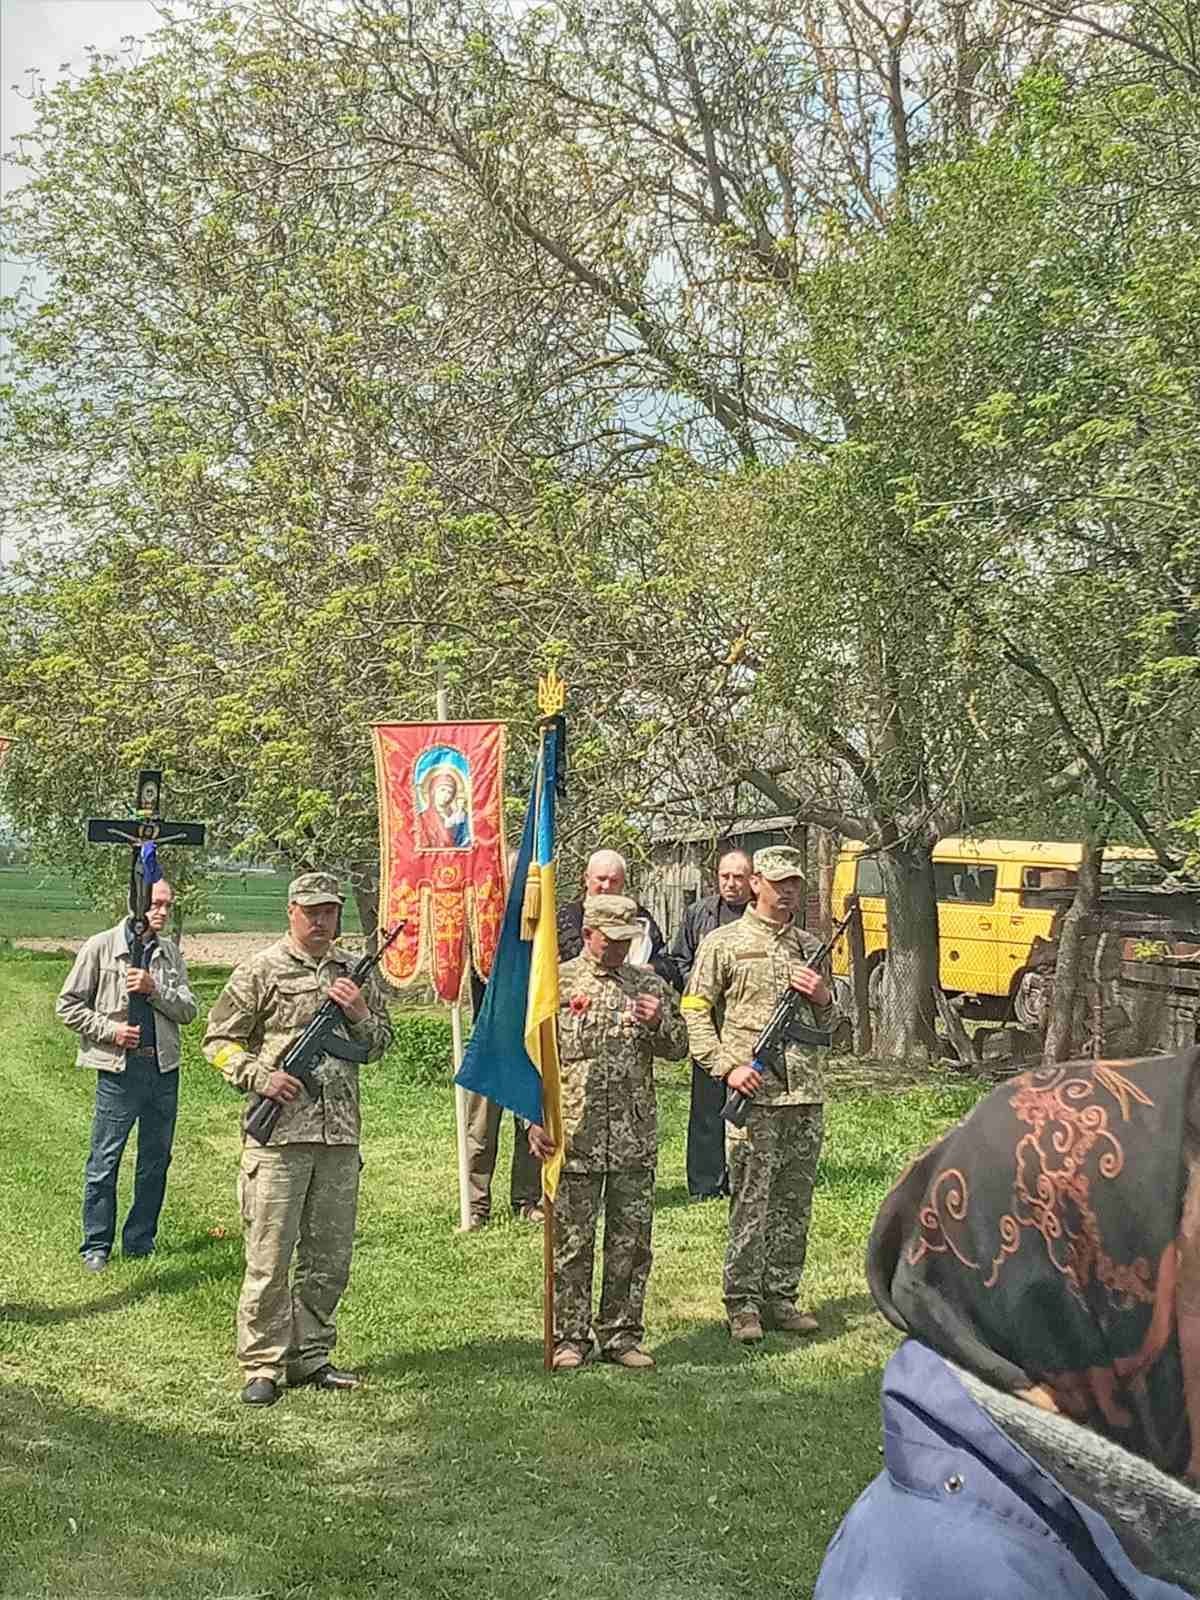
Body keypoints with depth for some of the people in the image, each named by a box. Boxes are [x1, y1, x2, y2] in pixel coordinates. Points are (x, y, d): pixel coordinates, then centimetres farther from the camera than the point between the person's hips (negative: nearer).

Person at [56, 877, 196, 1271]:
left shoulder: (170, 953, 8)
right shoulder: (101, 947, -3)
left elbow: (187, 1010, 4)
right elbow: (68, 1005, -1)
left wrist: (154, 989, -12)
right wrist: (109, 1029, -11)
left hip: (164, 1069, 4)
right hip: (119, 1069, -4)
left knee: (155, 1161, 10)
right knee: (104, 1161, 1)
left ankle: (140, 1243, 22)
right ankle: (96, 1246, 12)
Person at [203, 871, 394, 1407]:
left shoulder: (357, 972, 12)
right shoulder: (261, 970, -1)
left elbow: (378, 1047, 18)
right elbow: (219, 1040, 1)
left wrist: (360, 1014, -2)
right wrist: (261, 1077, -13)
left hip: (340, 1134, 5)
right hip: (279, 1133, -5)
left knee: (329, 1258, 11)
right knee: (269, 1257, -3)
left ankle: (309, 1357, 23)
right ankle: (261, 1367, 6)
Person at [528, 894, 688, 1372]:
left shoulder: (647, 984, 10)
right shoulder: (557, 984, 0)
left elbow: (678, 1049, 14)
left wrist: (659, 1022, -8)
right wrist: (536, 1120, -8)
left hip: (635, 1141, 3)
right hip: (575, 1139, -3)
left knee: (631, 1243, 8)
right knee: (572, 1243, 3)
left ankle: (621, 1335, 18)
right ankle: (570, 1338, 13)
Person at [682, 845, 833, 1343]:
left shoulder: (811, 947, 17)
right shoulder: (724, 943, 2)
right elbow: (695, 1013, -1)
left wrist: (822, 997, 2)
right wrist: (727, 1067, -11)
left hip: (806, 1095, 5)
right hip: (752, 1094, -5)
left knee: (794, 1204, 9)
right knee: (750, 1203, -4)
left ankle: (781, 1298, 18)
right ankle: (742, 1304, 4)